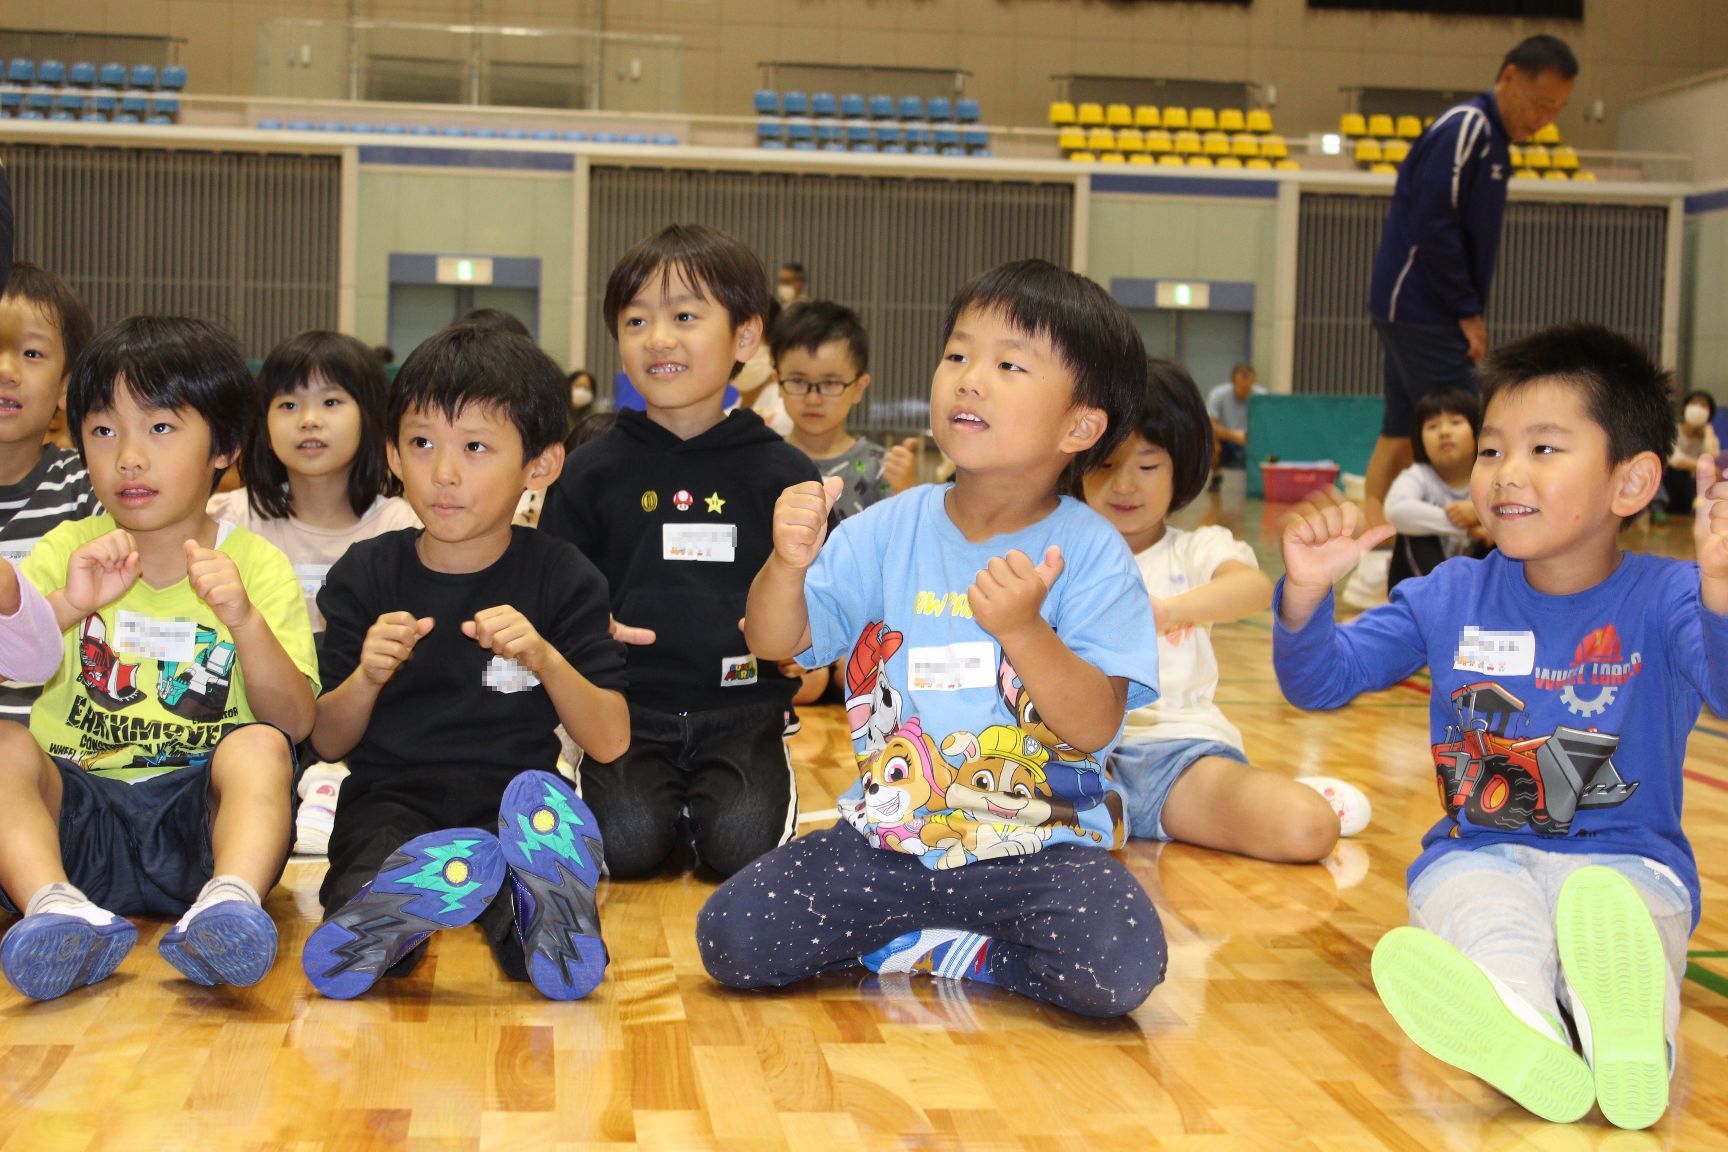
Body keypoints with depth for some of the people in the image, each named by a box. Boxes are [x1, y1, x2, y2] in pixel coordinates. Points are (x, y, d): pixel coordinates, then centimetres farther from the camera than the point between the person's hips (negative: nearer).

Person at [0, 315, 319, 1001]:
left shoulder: (256, 565, 7)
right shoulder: (66, 550, 12)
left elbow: (297, 724, -2)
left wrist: (244, 620, -17)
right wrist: (68, 605, -15)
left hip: (196, 819, -1)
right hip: (73, 814, 2)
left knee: (259, 747, -28)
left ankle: (230, 902, -50)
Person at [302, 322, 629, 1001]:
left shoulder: (562, 579, 5)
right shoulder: (366, 574, 9)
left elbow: (610, 741, 0)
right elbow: (327, 743, 8)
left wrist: (545, 659, -17)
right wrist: (367, 677, -13)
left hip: (513, 791, -1)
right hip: (392, 797, 1)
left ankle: (537, 915, -63)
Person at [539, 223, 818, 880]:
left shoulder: (783, 473, 7)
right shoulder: (590, 474, 8)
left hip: (742, 712, 0)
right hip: (627, 710, 0)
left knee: (745, 844, -24)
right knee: (627, 843, -25)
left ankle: (701, 805, 9)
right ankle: (674, 801, 9)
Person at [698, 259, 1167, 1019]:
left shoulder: (1090, 554, -7)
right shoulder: (891, 531, 2)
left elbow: (1095, 726, -14)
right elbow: (775, 642, 1)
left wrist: (1022, 628, -29)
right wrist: (789, 563, -19)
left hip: (1039, 847, -2)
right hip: (889, 838, 3)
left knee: (1117, 969, -30)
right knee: (732, 938, -14)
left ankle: (915, 947, -3)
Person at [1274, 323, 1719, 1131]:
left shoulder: (1664, 599, -3)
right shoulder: (1451, 599, 8)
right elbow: (1323, 682, 9)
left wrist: (1718, 585, -44)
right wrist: (1307, 592, -12)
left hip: (1627, 860, -1)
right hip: (1479, 852, 2)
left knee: (1621, 910, -37)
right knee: (1482, 913, -34)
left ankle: (1629, 1032, -68)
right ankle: (1518, 1032, -65)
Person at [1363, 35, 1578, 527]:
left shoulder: (1491, 137, 16)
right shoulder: (1463, 128, -13)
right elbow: (1432, 228, -20)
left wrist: (1468, 312, 9)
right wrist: (1468, 311, -14)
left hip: (1409, 312, 10)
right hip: (1421, 312, -10)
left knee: (1403, 430, 10)